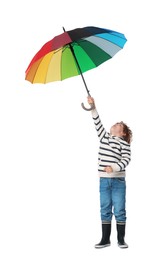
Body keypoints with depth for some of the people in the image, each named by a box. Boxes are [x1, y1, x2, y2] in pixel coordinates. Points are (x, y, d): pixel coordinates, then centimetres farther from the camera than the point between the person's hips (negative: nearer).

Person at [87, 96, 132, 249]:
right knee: (105, 210, 6)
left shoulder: (124, 144, -1)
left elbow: (126, 159, -12)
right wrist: (93, 107, -5)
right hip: (104, 180, 4)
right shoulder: (104, 137, 12)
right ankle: (105, 239, 11)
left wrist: (113, 168, -26)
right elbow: (98, 123, 6)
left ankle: (121, 240, 6)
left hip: (118, 181, -4)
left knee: (119, 211, -1)